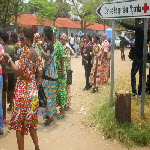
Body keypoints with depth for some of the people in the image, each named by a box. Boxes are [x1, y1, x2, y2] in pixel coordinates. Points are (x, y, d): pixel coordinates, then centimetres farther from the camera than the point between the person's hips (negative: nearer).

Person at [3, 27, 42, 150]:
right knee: (30, 121, 19)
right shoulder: (36, 52, 8)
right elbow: (40, 72, 11)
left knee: (19, 122, 3)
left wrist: (9, 59, -10)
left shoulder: (26, 51, -14)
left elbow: (18, 71, -20)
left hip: (22, 90, -8)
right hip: (33, 90, 8)